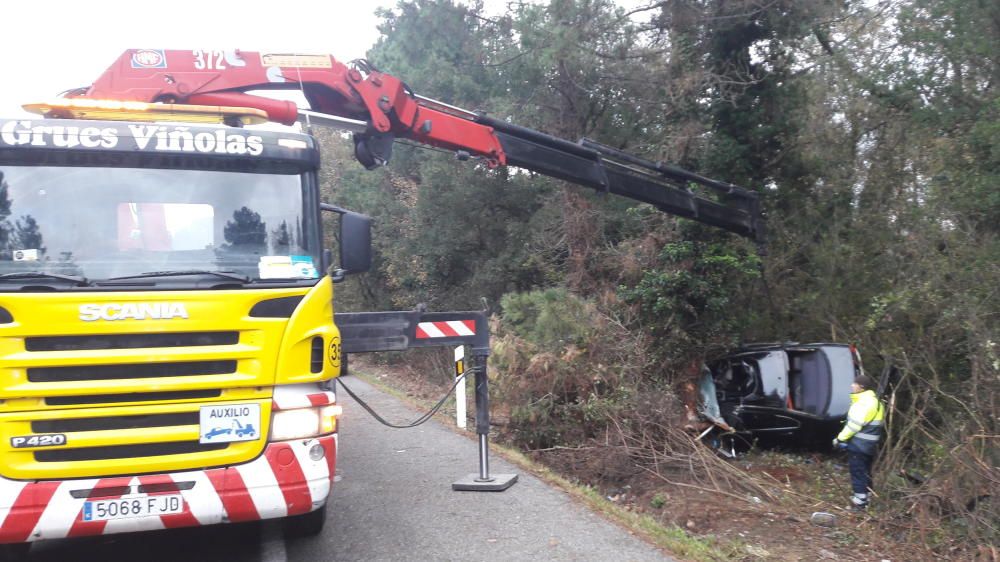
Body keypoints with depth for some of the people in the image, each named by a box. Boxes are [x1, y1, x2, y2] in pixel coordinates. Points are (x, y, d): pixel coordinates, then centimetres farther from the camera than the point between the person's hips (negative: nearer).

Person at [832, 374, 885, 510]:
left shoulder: (864, 403, -20)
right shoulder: (874, 401, 15)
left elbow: (854, 424, -23)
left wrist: (840, 438, -15)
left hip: (858, 444, -10)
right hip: (868, 444, 10)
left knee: (858, 472, -4)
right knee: (865, 472, 17)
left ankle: (860, 501, 0)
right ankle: (866, 497, 26)